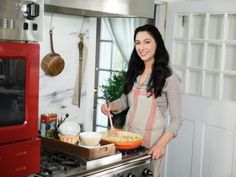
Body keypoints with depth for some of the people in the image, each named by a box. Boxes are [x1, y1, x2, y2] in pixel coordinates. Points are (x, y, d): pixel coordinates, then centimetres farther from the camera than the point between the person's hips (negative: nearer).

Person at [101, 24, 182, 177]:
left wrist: (162, 144, -23)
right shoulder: (134, 73, 5)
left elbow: (176, 119, -11)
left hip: (151, 144, -5)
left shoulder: (169, 78, -12)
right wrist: (110, 106, -3)